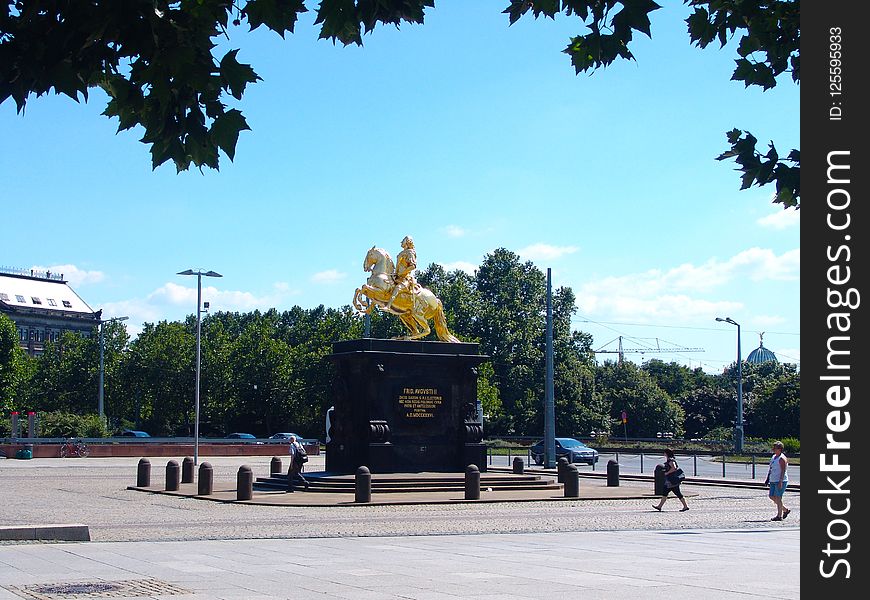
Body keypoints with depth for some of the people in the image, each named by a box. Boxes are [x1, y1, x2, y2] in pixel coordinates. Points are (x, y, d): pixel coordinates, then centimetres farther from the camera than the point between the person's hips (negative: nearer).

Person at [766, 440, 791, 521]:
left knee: (778, 498, -7)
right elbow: (770, 469, 22)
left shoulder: (782, 458, -13)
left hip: (781, 481, -10)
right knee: (771, 496, 10)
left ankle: (779, 516, 0)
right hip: (773, 481, 10)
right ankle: (785, 510, 22)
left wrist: (780, 482, -24)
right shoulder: (773, 457, 15)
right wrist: (768, 478, 17)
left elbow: (783, 471, -19)